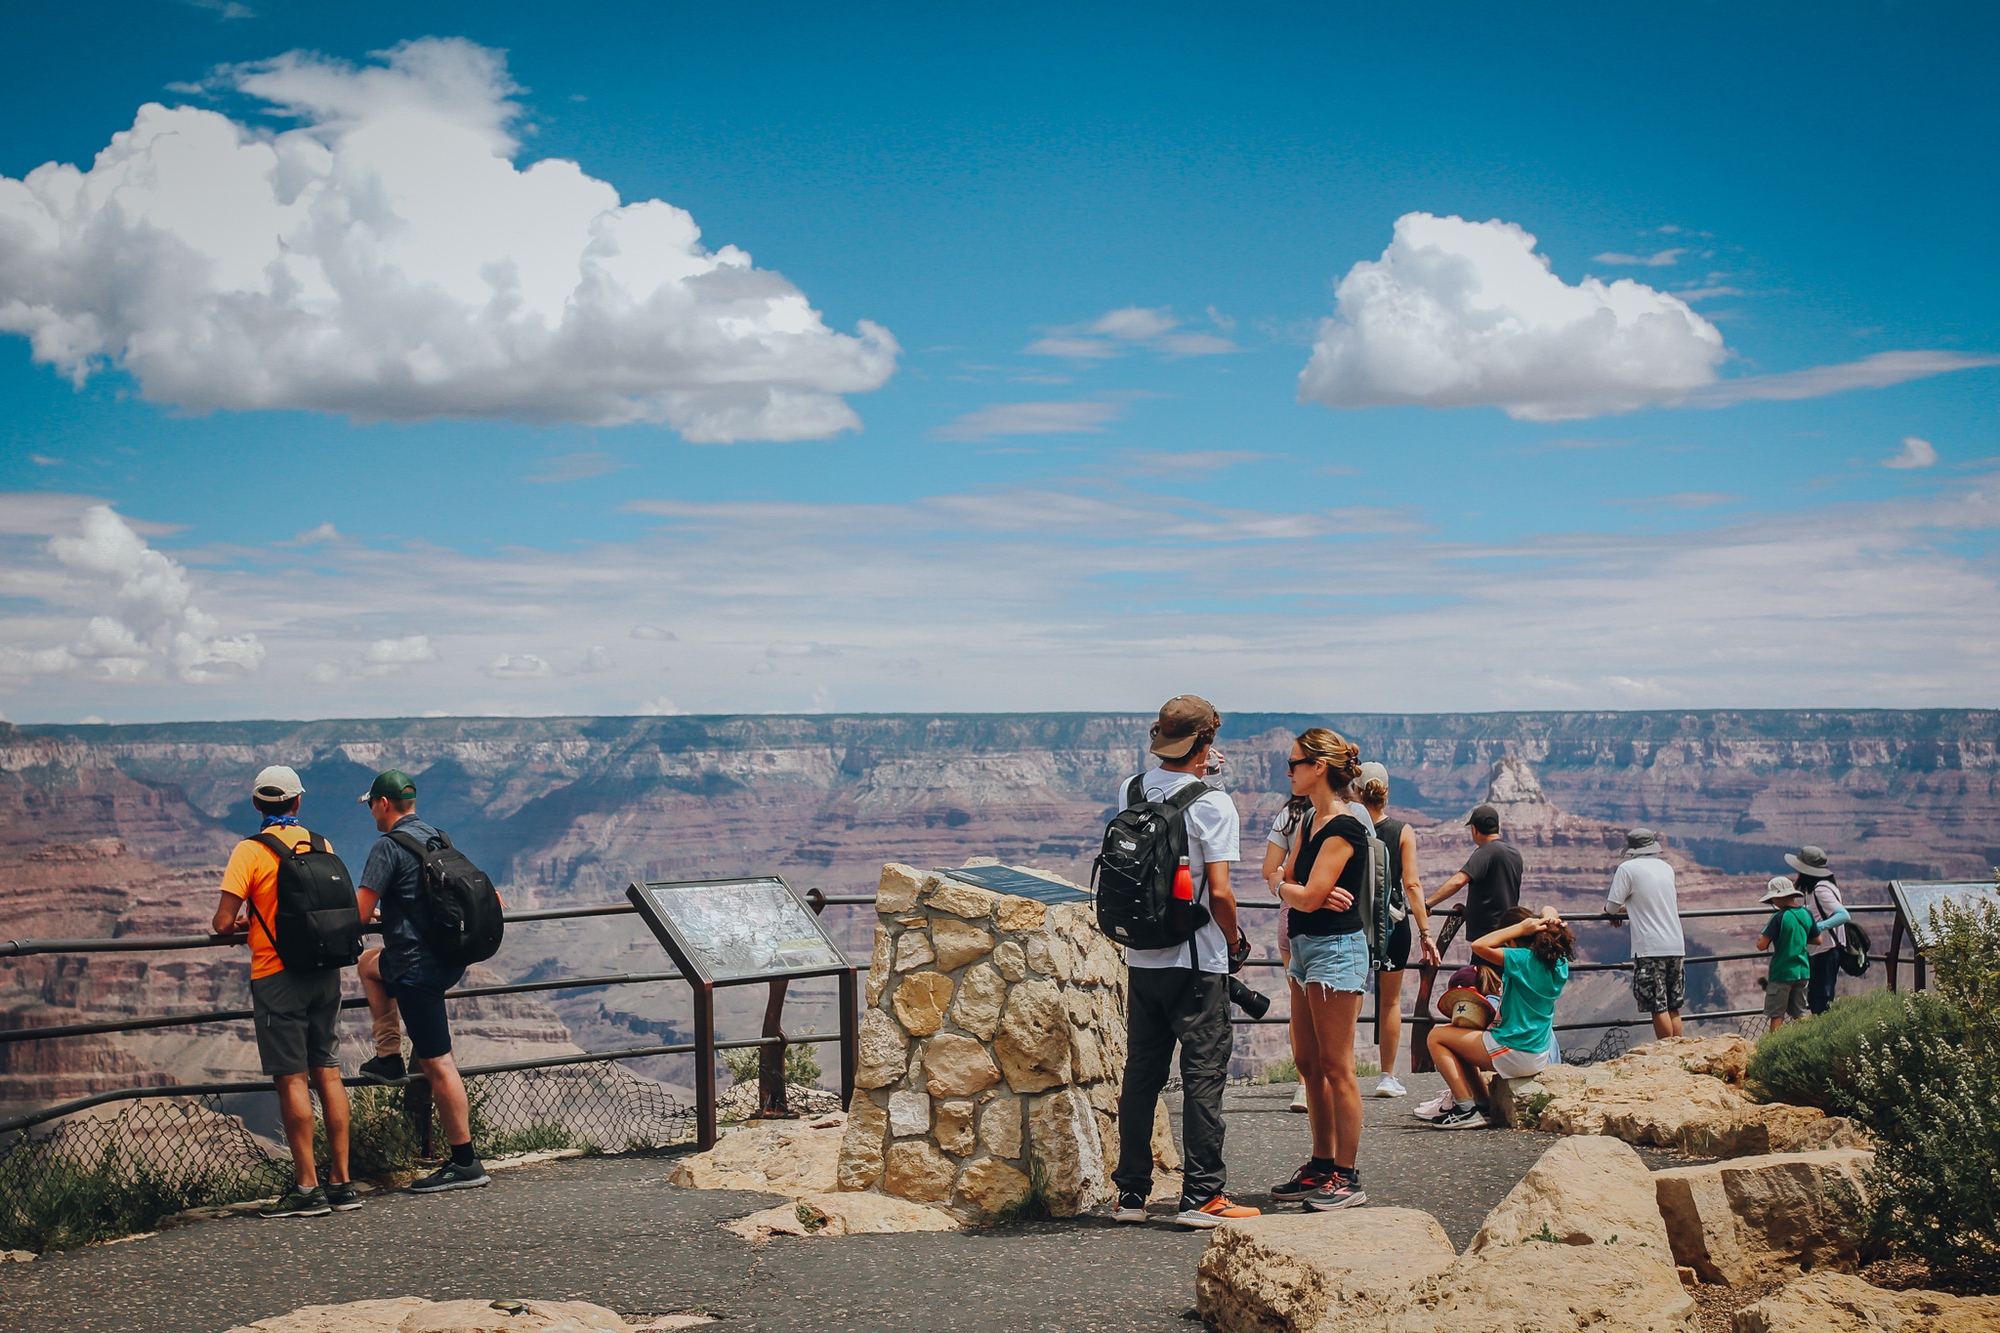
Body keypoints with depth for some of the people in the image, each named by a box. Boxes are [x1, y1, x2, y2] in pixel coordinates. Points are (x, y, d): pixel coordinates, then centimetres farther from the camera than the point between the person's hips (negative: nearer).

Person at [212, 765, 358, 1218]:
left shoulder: (250, 851, -9)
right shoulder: (320, 845, 6)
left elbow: (224, 923, -13)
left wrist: (243, 925, 9)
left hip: (277, 976, -5)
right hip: (324, 971, 5)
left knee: (292, 1080, -3)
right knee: (327, 1073, 9)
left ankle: (307, 1188, -3)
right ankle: (341, 1184, 11)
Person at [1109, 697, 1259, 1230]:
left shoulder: (1129, 791, 3)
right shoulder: (1212, 804, -13)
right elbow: (1219, 891, -16)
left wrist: (1197, 771, 27)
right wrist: (1234, 938, 0)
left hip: (1141, 959, 6)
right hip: (1197, 962, -6)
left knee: (1140, 1072, 12)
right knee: (1203, 1074, 1)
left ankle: (1131, 1192, 16)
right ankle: (1201, 1195, 2)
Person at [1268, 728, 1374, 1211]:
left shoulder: (1344, 828, -16)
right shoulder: (1309, 821, 13)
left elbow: (1307, 897, -20)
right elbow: (1287, 884, 9)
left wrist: (1288, 888, 1)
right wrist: (1312, 893, -12)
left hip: (1336, 951, -10)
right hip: (1305, 947, 10)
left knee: (1336, 1067, -5)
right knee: (1308, 1063, 13)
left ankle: (1347, 1178, 1)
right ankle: (1322, 1166, 22)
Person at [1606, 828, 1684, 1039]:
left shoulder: (1627, 869, -6)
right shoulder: (1666, 868, 13)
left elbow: (1612, 908, -4)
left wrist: (1609, 907, 18)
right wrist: (1628, 908, 31)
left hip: (1650, 949, -6)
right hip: (1676, 946, 6)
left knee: (1658, 1008, -3)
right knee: (1673, 1008, 11)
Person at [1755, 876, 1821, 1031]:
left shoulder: (1779, 917, -17)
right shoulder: (1806, 914, 1)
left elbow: (1762, 945, -19)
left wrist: (1760, 937, 2)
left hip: (1781, 973, -6)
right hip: (1802, 972, 6)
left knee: (1776, 1015, 1)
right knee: (1799, 1015, 15)